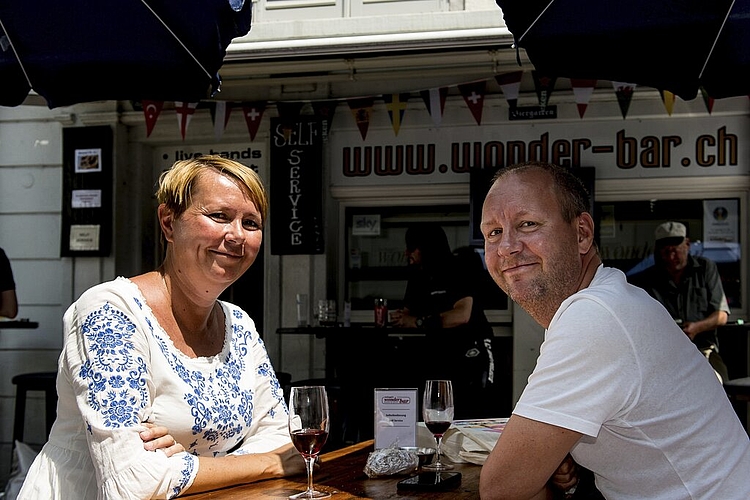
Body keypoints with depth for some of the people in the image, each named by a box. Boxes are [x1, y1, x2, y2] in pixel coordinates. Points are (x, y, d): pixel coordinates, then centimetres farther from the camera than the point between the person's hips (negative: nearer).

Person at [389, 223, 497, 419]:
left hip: (472, 351, -7)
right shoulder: (418, 278, 11)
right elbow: (408, 312, 12)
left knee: (474, 410, -13)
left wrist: (419, 322, -23)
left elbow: (462, 315, -24)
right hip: (442, 353, 8)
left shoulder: (457, 272, -13)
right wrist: (399, 317, -14)